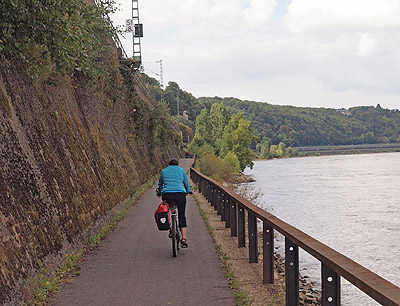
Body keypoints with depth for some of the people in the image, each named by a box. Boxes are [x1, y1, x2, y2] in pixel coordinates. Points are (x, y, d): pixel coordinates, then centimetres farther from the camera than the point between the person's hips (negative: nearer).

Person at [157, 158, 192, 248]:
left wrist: (159, 193, 49)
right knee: (182, 216, 6)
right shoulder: (181, 170, 16)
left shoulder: (164, 171, 19)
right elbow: (186, 183, 26)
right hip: (180, 194, 0)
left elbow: (160, 183, 31)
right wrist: (188, 191, 45)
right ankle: (184, 238, -3)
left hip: (167, 195, 0)